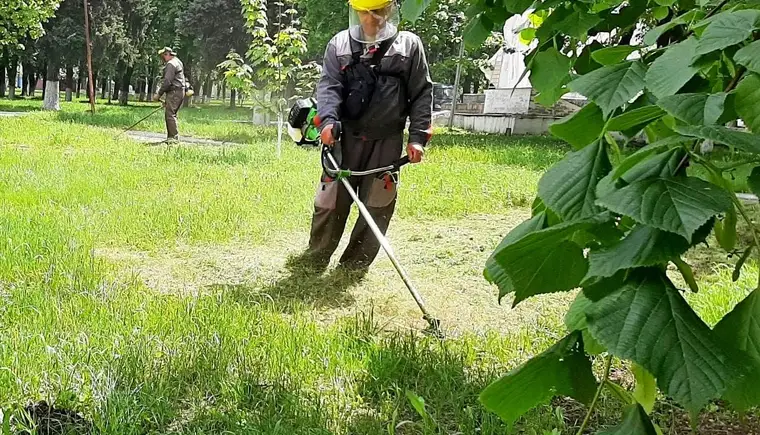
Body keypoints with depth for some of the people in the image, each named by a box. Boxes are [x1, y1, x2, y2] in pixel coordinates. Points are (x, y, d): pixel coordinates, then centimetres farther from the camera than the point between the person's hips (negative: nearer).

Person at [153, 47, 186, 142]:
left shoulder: (171, 64, -11)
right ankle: (171, 137, 12)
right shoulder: (178, 62, 22)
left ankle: (174, 137, -15)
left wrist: (159, 94, -13)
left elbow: (167, 81, -18)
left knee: (170, 114, -12)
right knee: (171, 115, 12)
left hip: (174, 92, -10)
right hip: (180, 91, 10)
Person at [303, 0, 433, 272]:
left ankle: (353, 267, 16)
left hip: (387, 142, 0)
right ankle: (313, 262, 18)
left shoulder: (409, 45, 4)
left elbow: (422, 94, 4)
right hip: (345, 137, 1)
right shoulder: (340, 44, 7)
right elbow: (329, 86, 0)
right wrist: (327, 120, -19)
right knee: (330, 202, 3)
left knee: (377, 206, 3)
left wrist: (418, 137, -4)